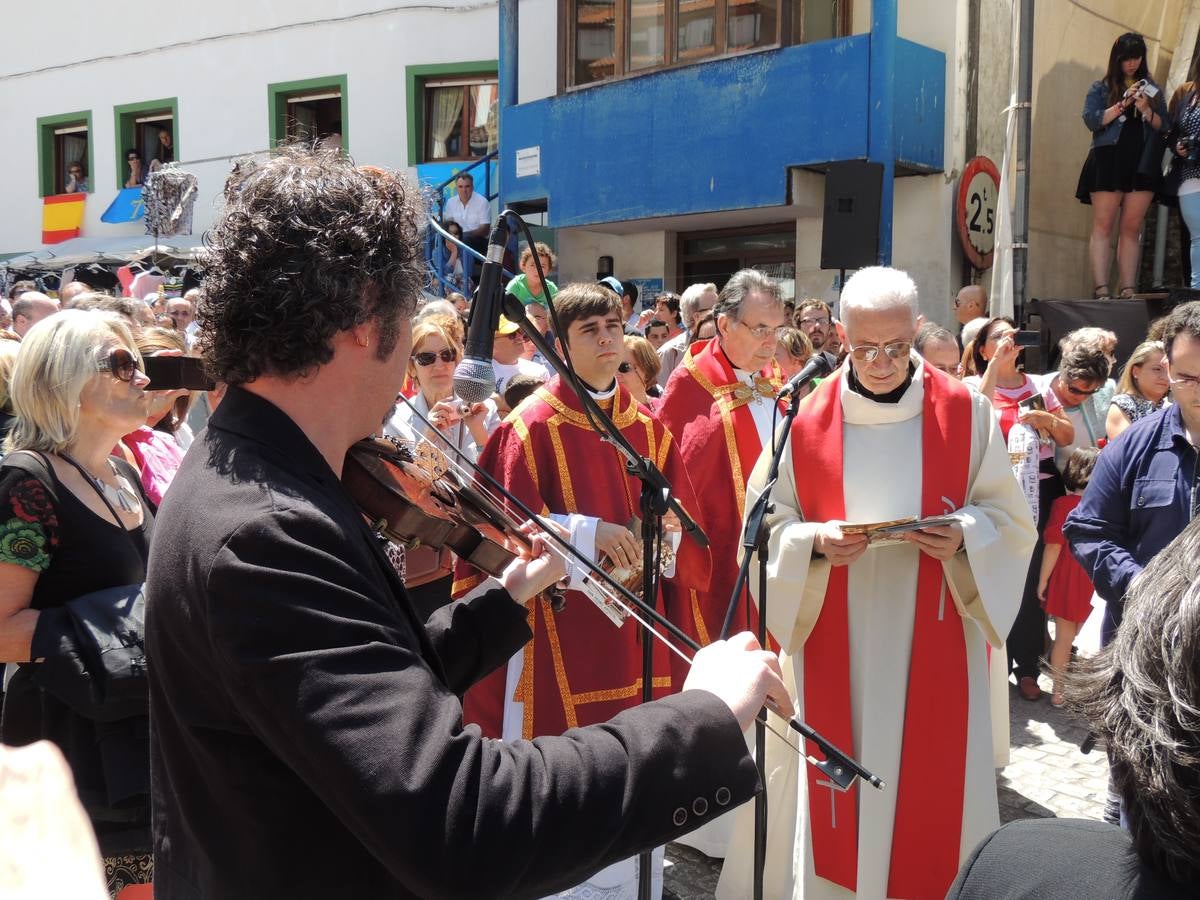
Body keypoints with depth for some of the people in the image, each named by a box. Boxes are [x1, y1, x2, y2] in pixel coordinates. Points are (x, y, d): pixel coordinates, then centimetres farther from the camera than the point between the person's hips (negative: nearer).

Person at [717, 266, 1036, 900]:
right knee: (831, 769, 7)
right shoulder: (806, 418, -2)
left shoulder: (966, 413, -2)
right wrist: (814, 540, -17)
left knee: (929, 780, 7)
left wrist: (963, 537, -17)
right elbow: (765, 523, 2)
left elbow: (1009, 518, 3)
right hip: (833, 641, 0)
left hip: (933, 640, 0)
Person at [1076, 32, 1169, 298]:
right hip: (1108, 163, -3)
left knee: (1131, 228, 2)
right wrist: (1123, 104, -13)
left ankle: (1128, 290, 1)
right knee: (1103, 226, -7)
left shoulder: (1151, 89, 16)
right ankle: (1101, 289, -10)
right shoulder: (1101, 88, 8)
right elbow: (1091, 120, -6)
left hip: (1142, 164, 3)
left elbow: (1165, 127, 11)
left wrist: (1146, 110, -7)